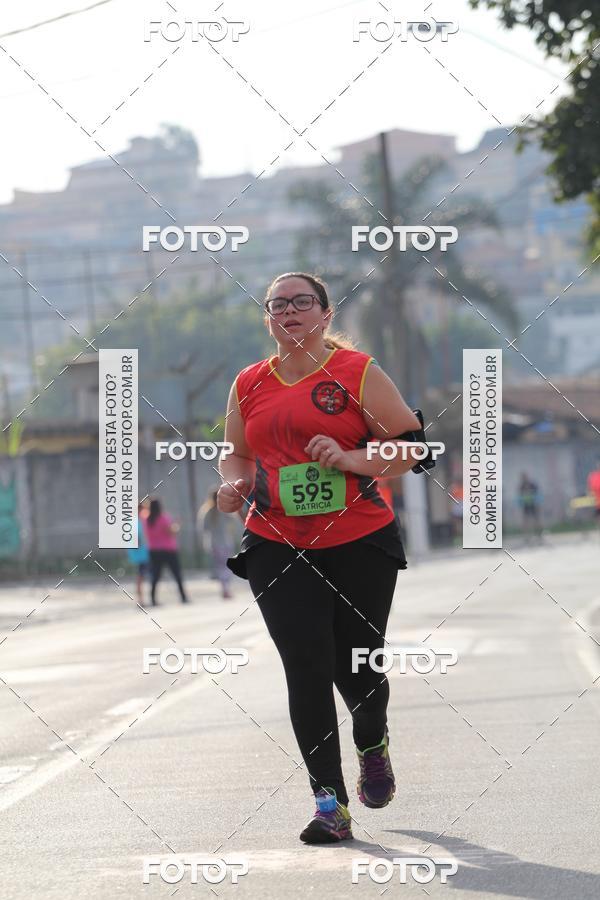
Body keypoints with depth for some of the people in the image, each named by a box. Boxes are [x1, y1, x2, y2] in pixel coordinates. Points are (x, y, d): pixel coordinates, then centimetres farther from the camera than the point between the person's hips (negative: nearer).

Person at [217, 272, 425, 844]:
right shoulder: (249, 384, 10)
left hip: (360, 544, -2)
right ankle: (330, 802, -4)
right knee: (307, 671, -9)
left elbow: (412, 446, -3)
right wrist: (233, 484, 1)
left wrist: (353, 460, -18)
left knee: (357, 668, 3)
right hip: (277, 549, 2)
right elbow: (235, 453, 23)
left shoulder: (358, 372, -1)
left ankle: (373, 746, 39)